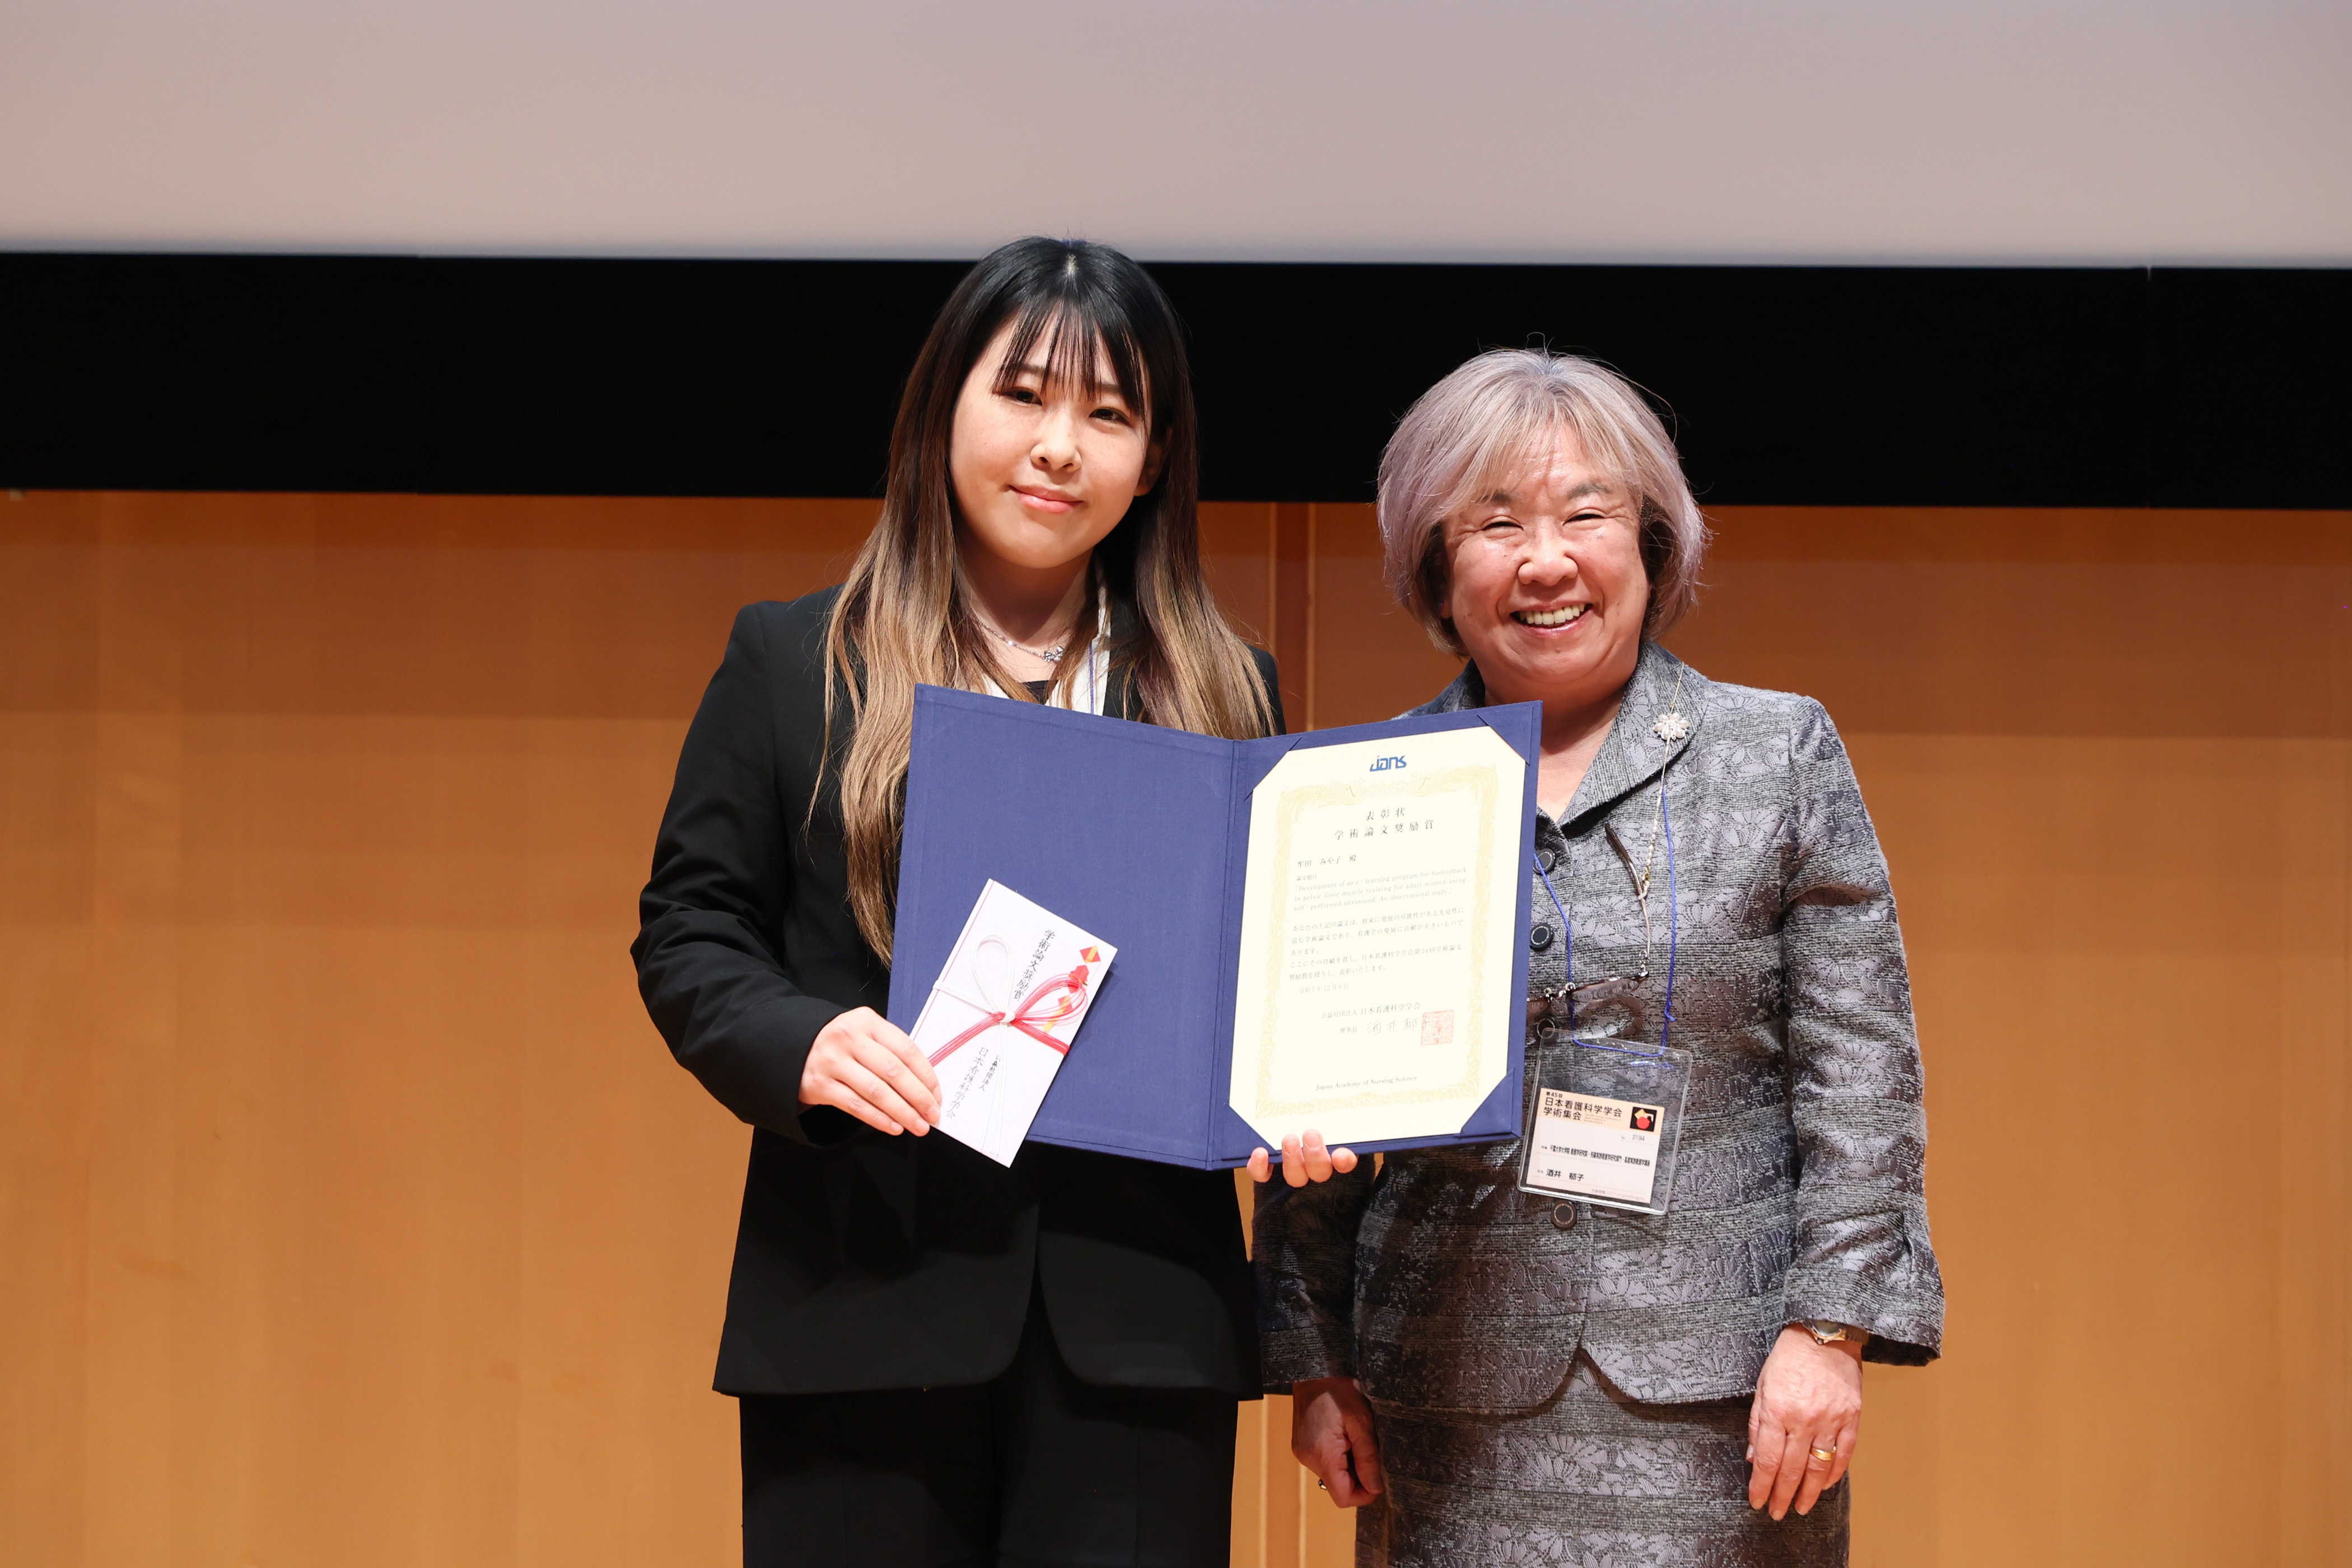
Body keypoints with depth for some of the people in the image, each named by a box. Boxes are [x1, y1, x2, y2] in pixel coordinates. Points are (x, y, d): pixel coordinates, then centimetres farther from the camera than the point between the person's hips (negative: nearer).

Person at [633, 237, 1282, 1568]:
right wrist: (799, 1047, -14)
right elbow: (691, 931, 6)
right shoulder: (792, 663, 8)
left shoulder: (1228, 695, 13)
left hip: (1136, 1314, 1)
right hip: (864, 1302, -1)